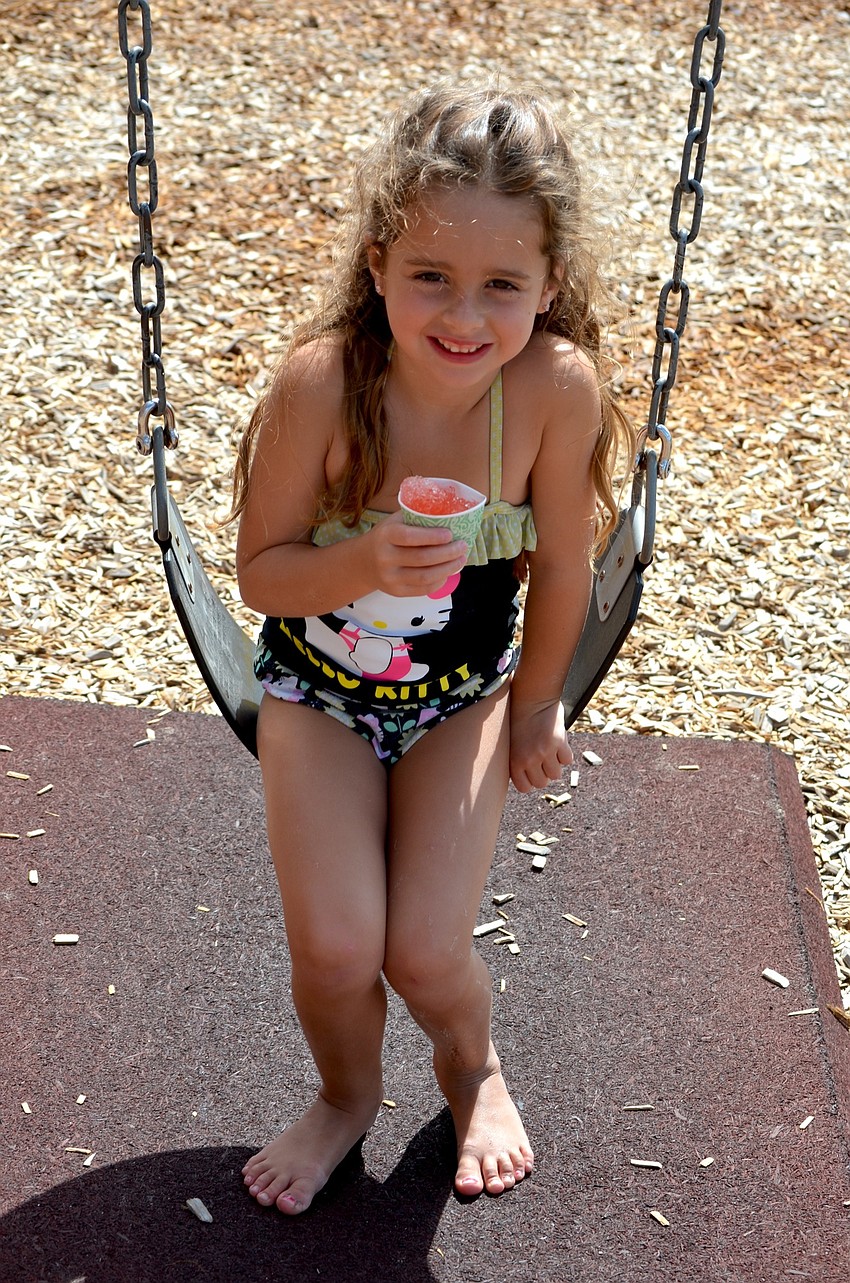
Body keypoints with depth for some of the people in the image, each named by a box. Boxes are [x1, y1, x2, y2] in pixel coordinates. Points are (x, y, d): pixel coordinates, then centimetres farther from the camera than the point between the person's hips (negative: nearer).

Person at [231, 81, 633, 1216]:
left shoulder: (557, 385, -25)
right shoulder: (321, 384, -28)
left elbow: (564, 560, -9)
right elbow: (261, 572, -16)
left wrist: (537, 708, 3)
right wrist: (366, 562, -37)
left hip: (463, 695, 0)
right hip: (317, 690, 0)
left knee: (425, 952, -9)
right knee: (335, 951, -9)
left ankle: (473, 1065, 31)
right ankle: (349, 1094, 29)